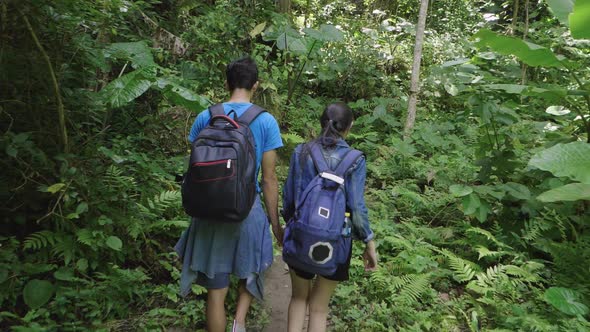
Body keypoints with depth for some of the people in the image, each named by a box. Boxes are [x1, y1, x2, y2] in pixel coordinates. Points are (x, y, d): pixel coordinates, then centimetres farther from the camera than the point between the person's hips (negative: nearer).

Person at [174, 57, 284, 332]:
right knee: (249, 272, 26)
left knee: (216, 290, 12)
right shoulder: (266, 121, -7)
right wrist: (275, 224, 3)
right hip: (248, 210, -1)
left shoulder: (205, 118, -1)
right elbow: (269, 179, -6)